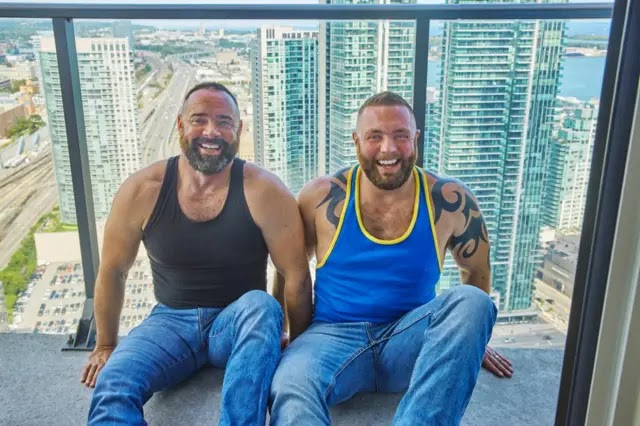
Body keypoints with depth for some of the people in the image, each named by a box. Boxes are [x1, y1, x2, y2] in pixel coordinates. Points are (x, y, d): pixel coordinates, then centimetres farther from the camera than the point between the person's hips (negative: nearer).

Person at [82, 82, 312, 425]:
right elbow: (112, 271, 5)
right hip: (172, 320, 1)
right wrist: (105, 345, 14)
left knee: (262, 306, -35)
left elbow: (297, 276, -9)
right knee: (112, 383, -26)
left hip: (240, 320, 0)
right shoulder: (141, 191, -8)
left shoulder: (263, 192, -15)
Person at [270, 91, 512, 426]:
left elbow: (477, 271, 16)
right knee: (289, 388, -35)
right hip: (334, 334, -2)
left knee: (470, 301, -29)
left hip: (407, 341, 2)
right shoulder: (321, 197, -3)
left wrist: (469, 339, 19)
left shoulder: (450, 201, -1)